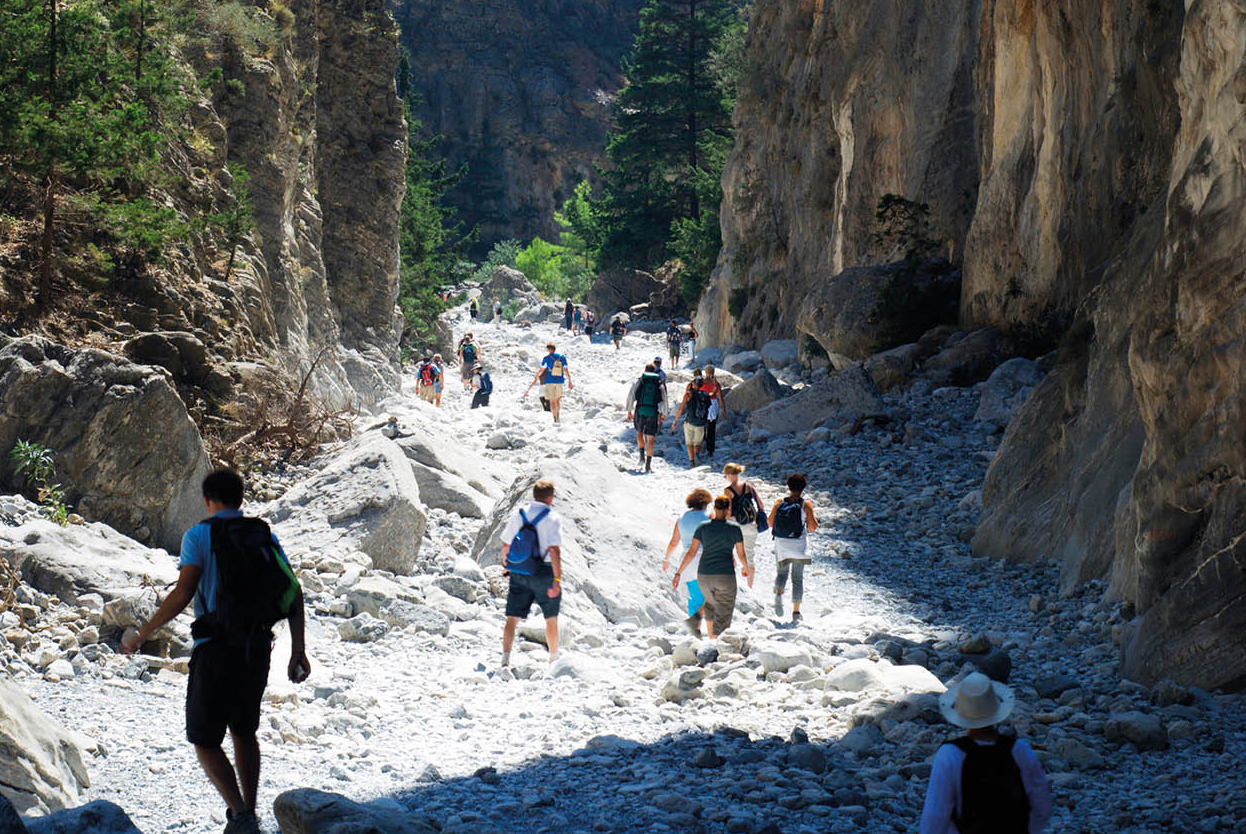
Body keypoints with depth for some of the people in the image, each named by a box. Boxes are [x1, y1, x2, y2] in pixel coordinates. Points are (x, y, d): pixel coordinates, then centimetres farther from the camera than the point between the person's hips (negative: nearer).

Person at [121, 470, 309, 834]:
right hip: (258, 648, 5)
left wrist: (142, 634, -4)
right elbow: (294, 593, 3)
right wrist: (298, 649, 5)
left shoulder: (199, 535, -3)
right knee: (244, 732, 22)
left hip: (215, 649, -5)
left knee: (204, 740, 3)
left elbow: (182, 595, -13)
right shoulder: (265, 535, 11)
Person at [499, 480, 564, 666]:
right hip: (543, 573, -3)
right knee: (551, 618, 15)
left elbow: (506, 545, 10)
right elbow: (554, 550, -19)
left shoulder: (518, 515, 4)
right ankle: (554, 658, 26)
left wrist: (507, 566, 26)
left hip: (518, 573, 3)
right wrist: (557, 579, -20)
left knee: (513, 617, 2)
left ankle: (505, 658, -13)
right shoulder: (552, 518, -10)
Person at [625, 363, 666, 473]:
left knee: (639, 432, 25)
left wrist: (629, 411, 9)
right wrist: (663, 414, 20)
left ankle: (642, 454, 10)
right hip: (653, 413, 0)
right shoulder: (659, 383, 6)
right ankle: (648, 463, 0)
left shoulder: (639, 381, 4)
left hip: (640, 411, 0)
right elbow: (663, 400, 8)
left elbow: (631, 396, 1)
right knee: (650, 438, 4)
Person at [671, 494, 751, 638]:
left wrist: (678, 573, -1)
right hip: (725, 577, -3)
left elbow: (691, 552, -5)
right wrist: (746, 568, 26)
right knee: (723, 616, 0)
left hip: (704, 576, 3)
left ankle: (711, 639, 33)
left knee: (711, 604, 31)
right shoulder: (734, 529, -5)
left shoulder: (703, 527, -2)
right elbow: (741, 554, 5)